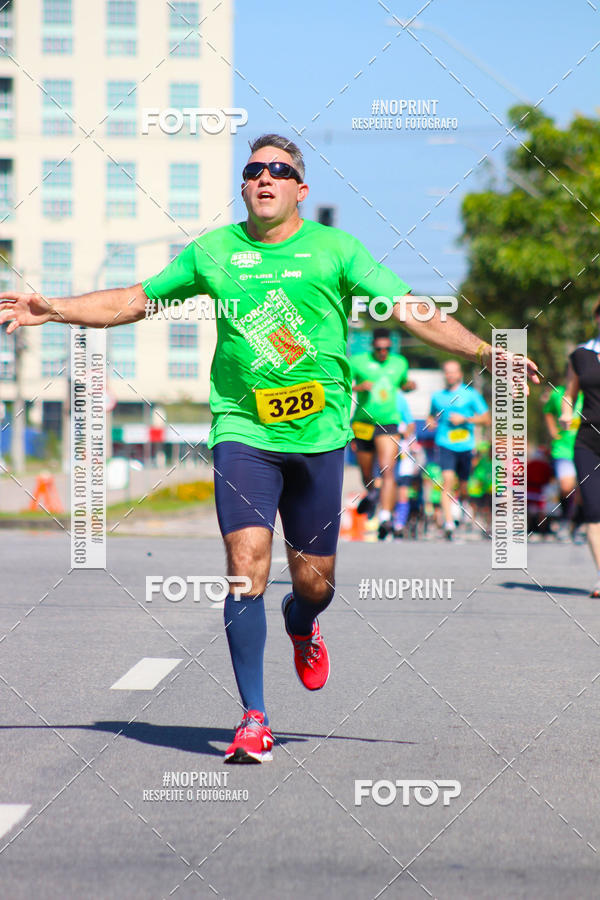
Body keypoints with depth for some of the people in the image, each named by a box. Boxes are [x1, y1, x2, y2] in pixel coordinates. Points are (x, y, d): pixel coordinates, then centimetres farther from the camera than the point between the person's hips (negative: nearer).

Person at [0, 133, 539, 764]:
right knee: (246, 565, -14)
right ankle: (253, 720, -7)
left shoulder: (333, 249, 4)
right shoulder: (212, 252, 8)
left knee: (314, 580, 5)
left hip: (318, 432, 0)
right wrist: (52, 310, 7)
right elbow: (133, 302, 16)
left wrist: (484, 353, -9)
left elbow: (411, 311, 0)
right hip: (242, 429, 0)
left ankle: (300, 625, 45)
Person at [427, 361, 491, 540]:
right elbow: (432, 415, 27)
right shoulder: (437, 396, 10)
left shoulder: (471, 394, 2)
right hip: (445, 445, 0)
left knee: (463, 486, 10)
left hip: (465, 446, 0)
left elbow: (486, 419, 1)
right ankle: (449, 523, -24)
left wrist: (464, 419, -11)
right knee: (447, 481, -18)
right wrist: (430, 422, 3)